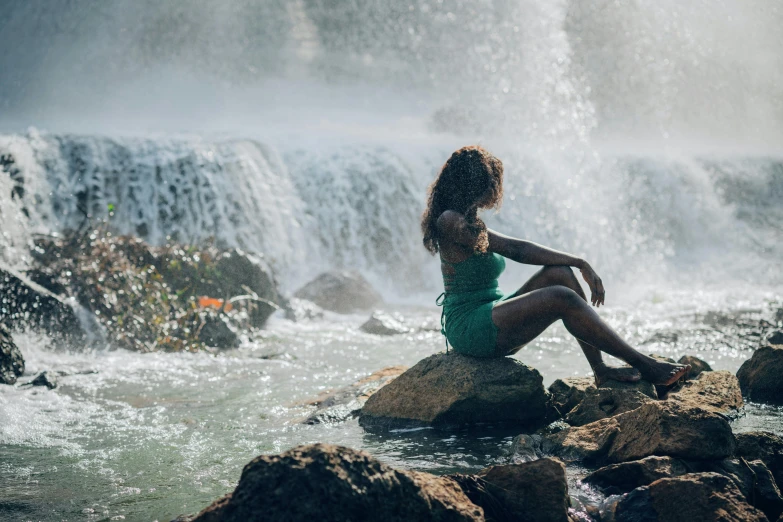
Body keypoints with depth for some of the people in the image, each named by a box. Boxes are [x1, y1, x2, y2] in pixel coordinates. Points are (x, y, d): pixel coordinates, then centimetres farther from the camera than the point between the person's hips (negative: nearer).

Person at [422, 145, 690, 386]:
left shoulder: (465, 220, 17)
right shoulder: (451, 222, -14)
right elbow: (517, 250, -17)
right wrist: (580, 263, -14)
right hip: (469, 328, -10)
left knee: (560, 274, -5)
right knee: (562, 299, -21)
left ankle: (600, 368, -9)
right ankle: (644, 365, -16)